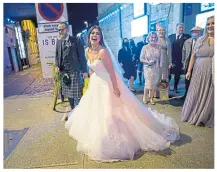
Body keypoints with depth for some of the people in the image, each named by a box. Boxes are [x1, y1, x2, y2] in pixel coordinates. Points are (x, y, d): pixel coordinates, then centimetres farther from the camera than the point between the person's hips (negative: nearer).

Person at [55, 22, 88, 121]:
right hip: (63, 72, 6)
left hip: (74, 71, -6)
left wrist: (84, 70, -9)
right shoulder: (58, 42, 11)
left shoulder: (75, 41, -5)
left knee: (76, 94, -3)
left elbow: (81, 56, -6)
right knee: (68, 94, 14)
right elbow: (57, 56, 19)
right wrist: (57, 66, 0)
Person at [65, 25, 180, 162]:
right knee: (94, 111, 21)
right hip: (95, 83, 9)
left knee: (108, 112, -2)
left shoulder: (103, 51, -23)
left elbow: (111, 71, -23)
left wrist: (115, 88, -22)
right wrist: (91, 82, 17)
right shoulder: (88, 51, 2)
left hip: (107, 84, -8)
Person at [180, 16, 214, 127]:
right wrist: (189, 71, 2)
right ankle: (193, 115, 29)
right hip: (199, 72, 2)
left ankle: (203, 118, 26)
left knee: (208, 96, 8)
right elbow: (193, 56, 6)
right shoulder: (201, 39, 5)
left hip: (212, 74, -1)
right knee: (195, 94, 10)